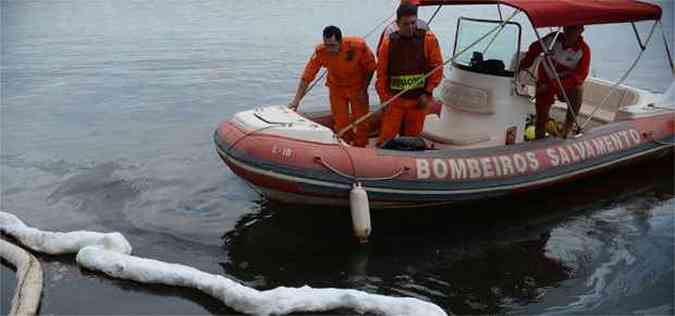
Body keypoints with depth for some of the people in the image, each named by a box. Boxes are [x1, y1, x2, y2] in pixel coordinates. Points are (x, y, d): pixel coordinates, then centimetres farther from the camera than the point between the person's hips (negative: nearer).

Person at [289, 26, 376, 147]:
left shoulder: (358, 45, -28)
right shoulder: (320, 52, -25)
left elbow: (370, 67, -12)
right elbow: (306, 77, -22)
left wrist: (364, 89, -11)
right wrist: (296, 100, -26)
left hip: (358, 87, -1)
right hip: (336, 88, 1)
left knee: (361, 121, 4)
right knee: (340, 123, 4)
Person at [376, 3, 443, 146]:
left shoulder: (428, 39, -4)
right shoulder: (388, 43, -1)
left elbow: (437, 68, -3)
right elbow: (381, 74, 2)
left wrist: (428, 93, -8)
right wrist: (384, 98, -3)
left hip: (419, 100, 0)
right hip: (394, 100, 0)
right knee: (386, 138, -1)